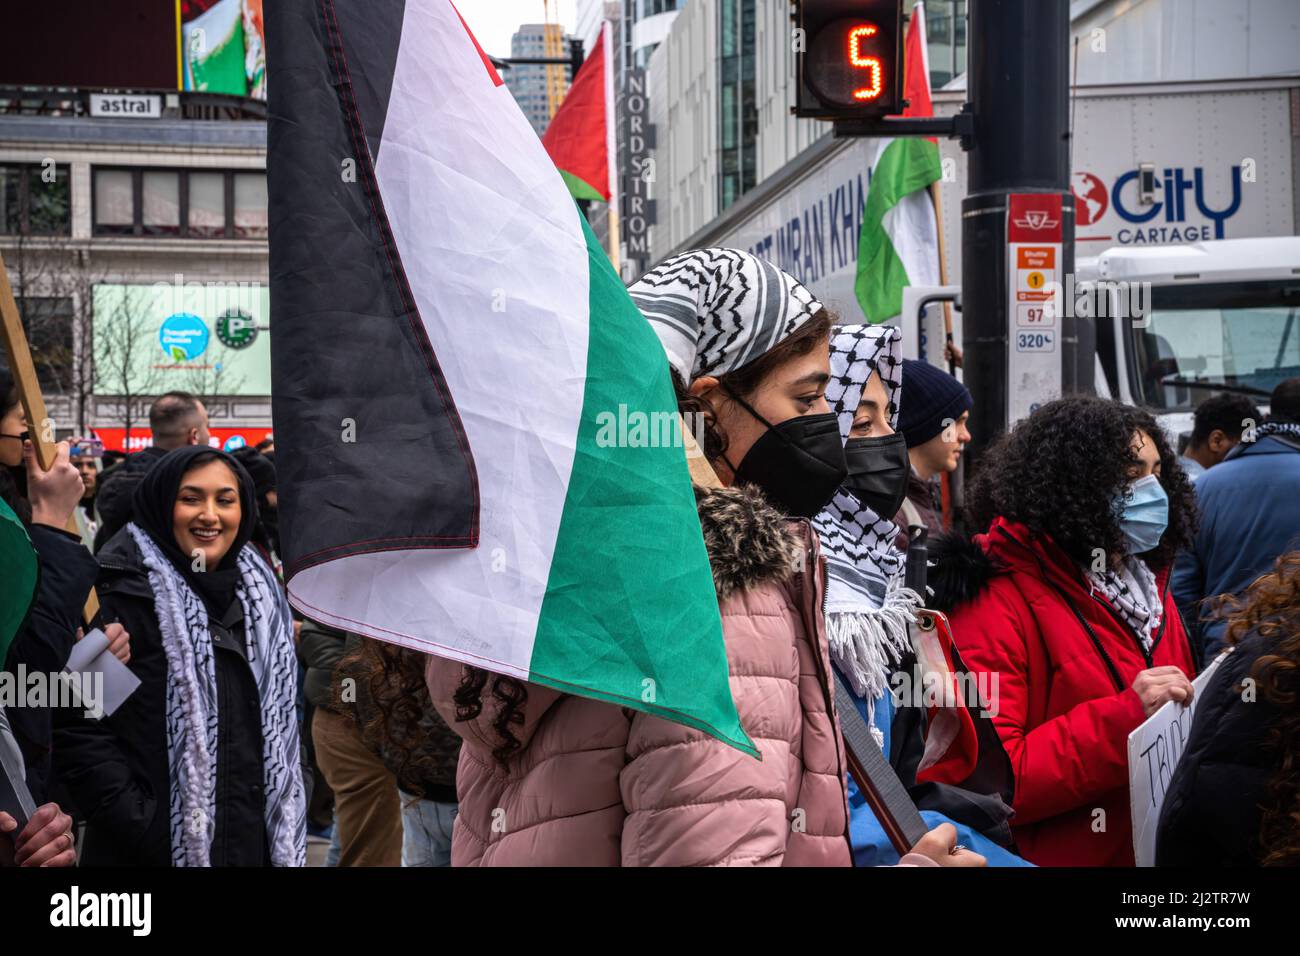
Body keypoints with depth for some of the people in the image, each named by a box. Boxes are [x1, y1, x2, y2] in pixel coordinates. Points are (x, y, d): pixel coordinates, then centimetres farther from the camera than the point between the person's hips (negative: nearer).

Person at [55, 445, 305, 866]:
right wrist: (139, 827, -19)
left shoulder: (259, 593, 11)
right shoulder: (122, 593, -10)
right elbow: (76, 726, -16)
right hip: (155, 848, -6)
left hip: (252, 844, 6)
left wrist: (283, 827, 13)